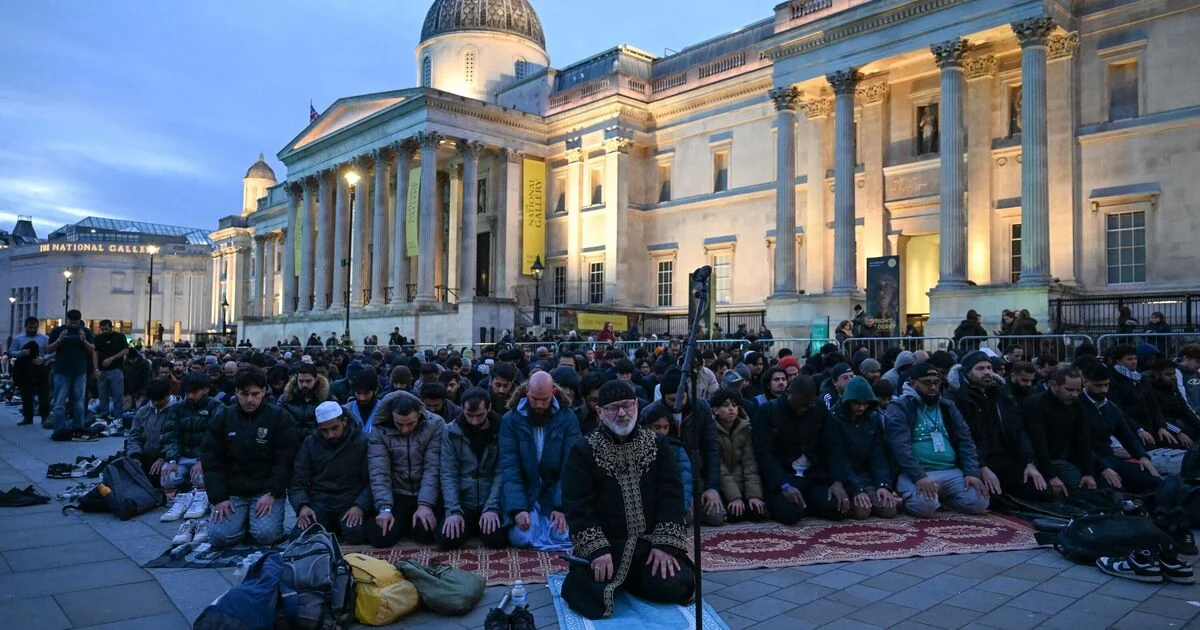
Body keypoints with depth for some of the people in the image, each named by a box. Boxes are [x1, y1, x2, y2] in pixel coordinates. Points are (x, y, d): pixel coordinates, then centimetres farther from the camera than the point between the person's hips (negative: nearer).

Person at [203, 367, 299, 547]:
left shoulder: (280, 418, -1)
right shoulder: (223, 418, 6)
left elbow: (285, 460, -6)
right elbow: (211, 460, 2)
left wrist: (271, 493, -16)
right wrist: (219, 498, -8)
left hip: (266, 491, -2)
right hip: (231, 492, 2)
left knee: (266, 535, -23)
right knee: (220, 537, -19)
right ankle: (244, 519, 13)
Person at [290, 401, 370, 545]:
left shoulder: (362, 442, -1)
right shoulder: (310, 443, 6)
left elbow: (371, 481, -4)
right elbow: (298, 483, 4)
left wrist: (360, 506, -22)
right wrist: (302, 505, -16)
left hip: (350, 502, -2)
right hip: (319, 503, 2)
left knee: (356, 534, -32)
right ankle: (331, 530, 5)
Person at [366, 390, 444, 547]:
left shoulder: (435, 425, -12)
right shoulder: (379, 431, -9)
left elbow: (433, 468, -15)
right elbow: (379, 473, -15)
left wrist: (425, 504, -25)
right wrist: (385, 508, -27)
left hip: (427, 494, -1)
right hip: (397, 494, 1)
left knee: (425, 532, -25)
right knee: (379, 537, -19)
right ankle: (405, 523, 16)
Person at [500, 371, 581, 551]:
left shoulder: (568, 419, -5)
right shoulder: (510, 420, -5)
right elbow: (509, 466, -12)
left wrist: (562, 506, -20)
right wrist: (518, 507, -23)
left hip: (556, 493, 0)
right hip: (523, 493, 0)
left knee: (563, 536, -20)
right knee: (521, 537, -21)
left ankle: (545, 521, 14)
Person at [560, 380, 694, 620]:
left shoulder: (657, 444, 7)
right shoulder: (583, 451, -1)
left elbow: (672, 494, -1)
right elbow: (578, 506, -9)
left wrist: (665, 544, -13)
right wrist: (598, 550, -22)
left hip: (650, 540, 3)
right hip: (603, 542, -2)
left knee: (674, 587, -19)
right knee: (595, 597, -25)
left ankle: (630, 578, 13)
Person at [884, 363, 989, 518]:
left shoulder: (948, 407, 17)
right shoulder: (900, 407, -4)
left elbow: (965, 440, 11)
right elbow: (900, 445, -16)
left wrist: (972, 472, -6)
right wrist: (918, 476, -27)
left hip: (952, 472, 6)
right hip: (916, 473, -6)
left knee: (980, 502, -15)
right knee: (925, 505, -34)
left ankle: (941, 496, 12)